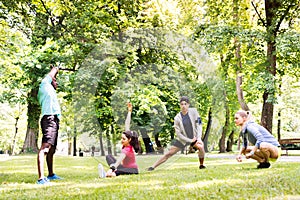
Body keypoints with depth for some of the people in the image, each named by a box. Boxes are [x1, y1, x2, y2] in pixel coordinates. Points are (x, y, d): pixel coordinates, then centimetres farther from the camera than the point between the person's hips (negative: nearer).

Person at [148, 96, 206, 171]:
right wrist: (190, 140, -15)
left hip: (194, 137, 1)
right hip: (182, 139, -1)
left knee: (201, 147, -26)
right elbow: (178, 134, -13)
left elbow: (199, 124, -9)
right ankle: (153, 167, 3)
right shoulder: (177, 118, -16)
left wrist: (199, 138, -19)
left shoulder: (193, 111, -13)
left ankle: (201, 165, -2)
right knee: (169, 153, -4)